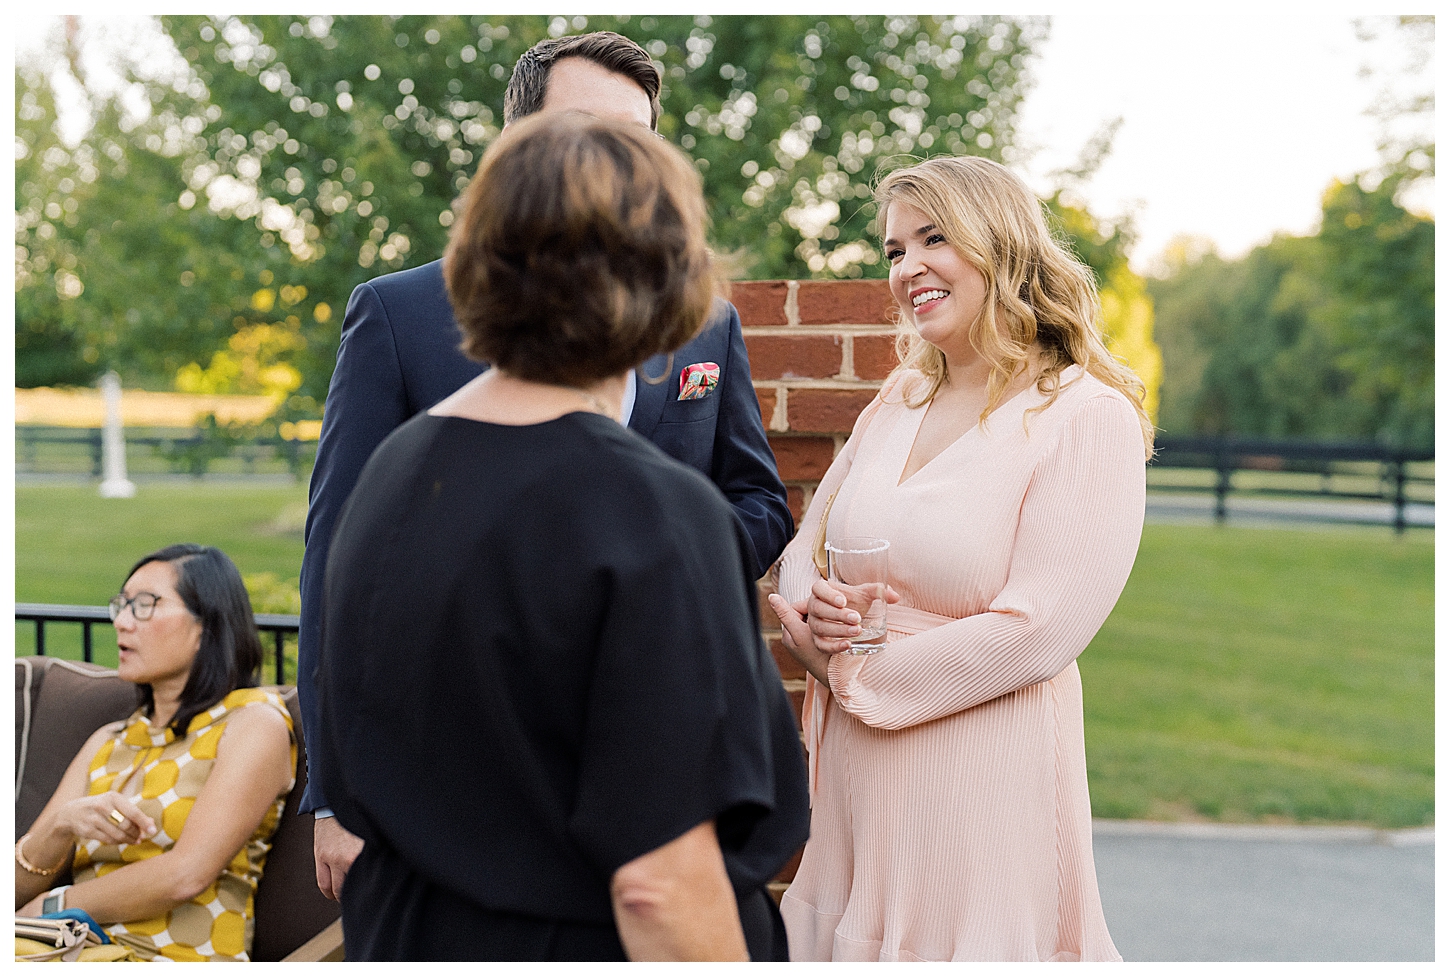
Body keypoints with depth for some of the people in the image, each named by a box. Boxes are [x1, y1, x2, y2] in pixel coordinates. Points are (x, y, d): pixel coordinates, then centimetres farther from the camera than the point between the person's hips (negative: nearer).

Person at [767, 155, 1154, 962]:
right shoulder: (900, 399, 9)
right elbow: (806, 547, 14)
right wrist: (812, 608, -10)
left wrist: (856, 673, -11)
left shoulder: (1090, 417, -11)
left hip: (985, 771, -6)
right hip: (858, 773, 6)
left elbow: (1037, 633, -19)